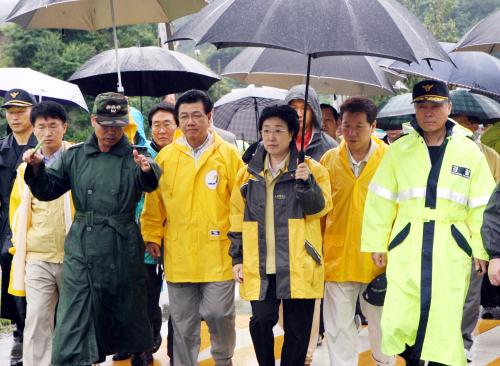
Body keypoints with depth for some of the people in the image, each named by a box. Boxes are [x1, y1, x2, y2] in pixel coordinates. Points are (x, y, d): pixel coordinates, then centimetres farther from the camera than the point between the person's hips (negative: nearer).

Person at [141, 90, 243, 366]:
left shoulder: (228, 154, 0)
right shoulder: (166, 156, 5)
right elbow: (154, 201, 9)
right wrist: (152, 236, 6)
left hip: (217, 253, -2)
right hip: (178, 256, 2)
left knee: (219, 314, -2)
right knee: (183, 323, 9)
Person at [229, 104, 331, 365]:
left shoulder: (311, 169, 2)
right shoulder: (249, 173, 10)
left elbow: (320, 208, -8)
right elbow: (238, 218, 13)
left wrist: (306, 182, -24)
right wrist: (237, 258, 9)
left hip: (298, 265, -2)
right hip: (260, 266, 2)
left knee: (297, 328, 3)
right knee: (261, 321, -6)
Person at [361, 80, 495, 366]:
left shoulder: (470, 152, 4)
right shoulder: (399, 150, 5)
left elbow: (481, 206, 6)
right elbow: (380, 200, 5)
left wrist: (482, 249, 3)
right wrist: (376, 243, 2)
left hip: (451, 250, -1)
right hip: (406, 248, 1)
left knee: (445, 321, 0)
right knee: (397, 321, -2)